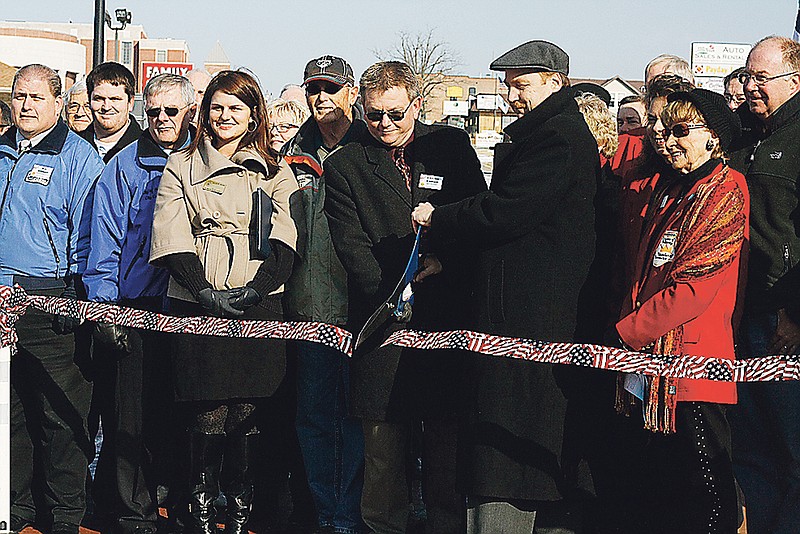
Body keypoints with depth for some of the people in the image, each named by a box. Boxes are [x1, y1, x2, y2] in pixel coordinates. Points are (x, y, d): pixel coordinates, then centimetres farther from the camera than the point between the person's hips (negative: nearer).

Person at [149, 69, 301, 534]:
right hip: (197, 306, -1)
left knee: (246, 414, -2)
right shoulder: (181, 168, 13)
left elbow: (284, 243, 5)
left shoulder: (276, 174, 16)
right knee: (208, 417, -6)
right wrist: (206, 292, -12)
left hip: (258, 307, 1)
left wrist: (256, 288, -12)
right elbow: (171, 239, 2)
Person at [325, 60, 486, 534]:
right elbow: (351, 245, -2)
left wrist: (445, 260, -11)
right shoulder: (346, 165, 8)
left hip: (448, 315, 1)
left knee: (447, 442, 3)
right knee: (383, 446, 1)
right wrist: (393, 290, -15)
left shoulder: (452, 147, 10)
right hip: (385, 318, 0)